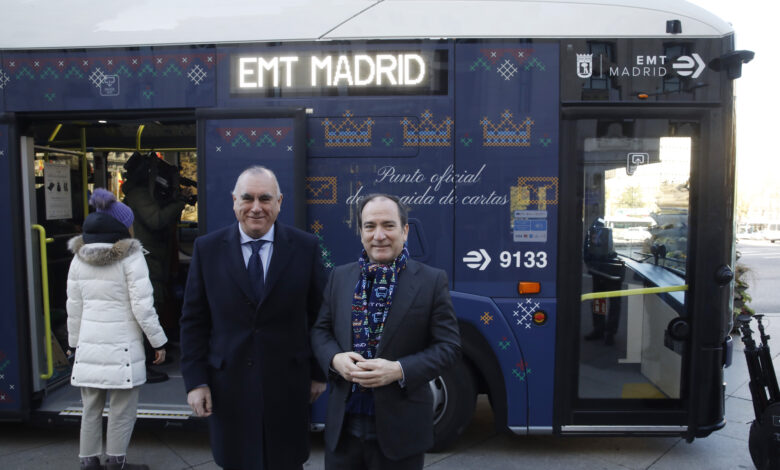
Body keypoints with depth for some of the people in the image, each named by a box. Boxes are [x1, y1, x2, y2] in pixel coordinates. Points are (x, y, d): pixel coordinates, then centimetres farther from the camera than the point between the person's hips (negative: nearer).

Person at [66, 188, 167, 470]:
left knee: (91, 409, 14)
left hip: (89, 344, 6)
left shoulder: (79, 259, 7)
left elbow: (73, 309, 12)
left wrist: (75, 344, 22)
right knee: (122, 409, 6)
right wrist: (159, 341, -2)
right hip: (122, 346, -5)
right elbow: (142, 307, -11)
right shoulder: (130, 257, -10)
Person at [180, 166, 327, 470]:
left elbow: (319, 316, 2)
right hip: (228, 387, 1)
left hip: (288, 387, 0)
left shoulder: (306, 247, -4)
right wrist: (195, 380, -2)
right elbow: (194, 320, 2)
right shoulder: (207, 248, -1)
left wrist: (319, 373, 4)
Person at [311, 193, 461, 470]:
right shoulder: (340, 277, 5)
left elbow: (449, 345, -7)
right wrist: (335, 359, -11)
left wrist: (399, 370, -19)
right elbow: (320, 330, 10)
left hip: (399, 427, -3)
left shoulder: (432, 281, -6)